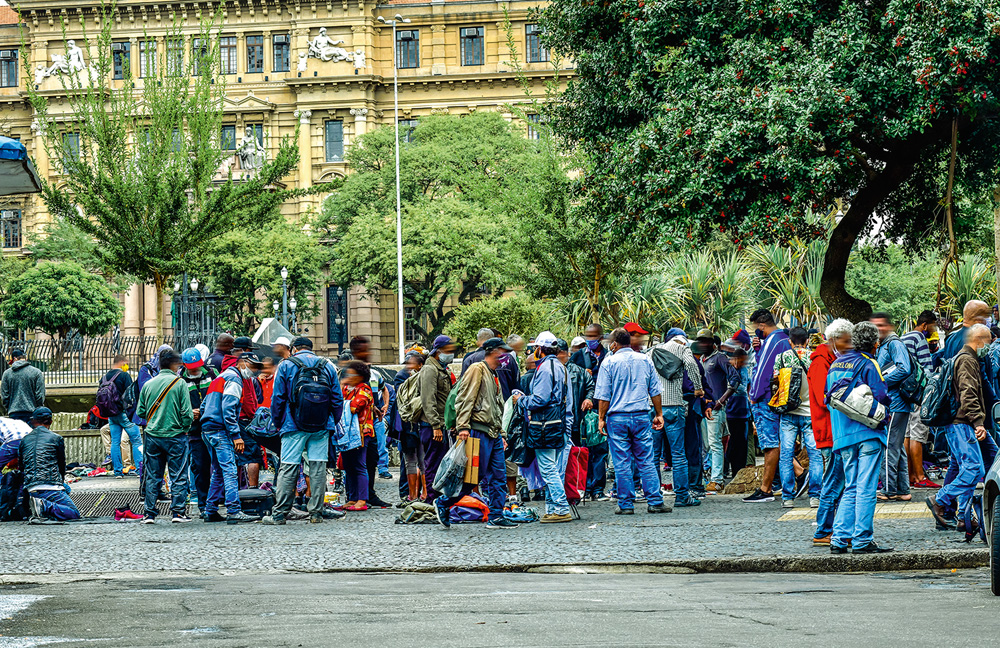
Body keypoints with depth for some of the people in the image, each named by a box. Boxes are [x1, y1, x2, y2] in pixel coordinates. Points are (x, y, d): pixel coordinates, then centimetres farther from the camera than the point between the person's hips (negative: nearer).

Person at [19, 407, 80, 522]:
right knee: (75, 514, -1)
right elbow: (62, 465, 9)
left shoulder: (24, 440, 14)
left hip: (30, 489, 5)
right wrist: (61, 482, 27)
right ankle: (46, 507, -27)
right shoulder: (56, 439, 4)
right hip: (51, 486, -5)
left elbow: (21, 466, 18)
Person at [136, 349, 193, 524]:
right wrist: (186, 427, 8)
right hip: (175, 436, -4)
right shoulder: (179, 383, -7)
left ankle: (149, 514, 8)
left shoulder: (148, 385, 4)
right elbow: (187, 412, -10)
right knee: (178, 476, 4)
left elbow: (140, 412, 8)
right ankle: (178, 512, 2)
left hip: (152, 436, 4)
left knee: (152, 477, 9)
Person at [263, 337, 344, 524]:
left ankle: (279, 514, -3)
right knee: (318, 467, 4)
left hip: (294, 426, -3)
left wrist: (277, 423, 10)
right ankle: (316, 513, 3)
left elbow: (277, 398, 0)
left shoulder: (286, 366, 2)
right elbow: (338, 398, 11)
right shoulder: (328, 366, 11)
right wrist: (333, 423, 19)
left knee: (288, 468, -2)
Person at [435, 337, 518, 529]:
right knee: (476, 475, -9)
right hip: (479, 431, -9)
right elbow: (464, 399, -13)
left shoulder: (494, 376, 23)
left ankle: (496, 517, 5)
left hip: (493, 434, 9)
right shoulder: (477, 370, -6)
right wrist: (463, 426, -21)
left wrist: (501, 434, 21)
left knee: (499, 477, 3)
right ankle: (443, 503, 3)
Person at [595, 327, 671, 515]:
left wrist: (601, 418, 2)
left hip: (617, 417, -2)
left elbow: (604, 395, -4)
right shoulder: (645, 360, 7)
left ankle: (626, 504, 3)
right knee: (646, 462, 5)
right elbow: (655, 391, 10)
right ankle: (655, 502, 1)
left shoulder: (610, 362, -2)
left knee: (622, 464, 1)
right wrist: (659, 414, 17)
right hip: (642, 416, 2)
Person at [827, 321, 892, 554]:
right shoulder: (868, 365, -9)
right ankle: (862, 540, -6)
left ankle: (839, 538, 4)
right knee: (866, 488, -4)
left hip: (842, 436, 7)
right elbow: (881, 397, -16)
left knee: (851, 488, 12)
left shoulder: (835, 364, 14)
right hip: (868, 432, -7)